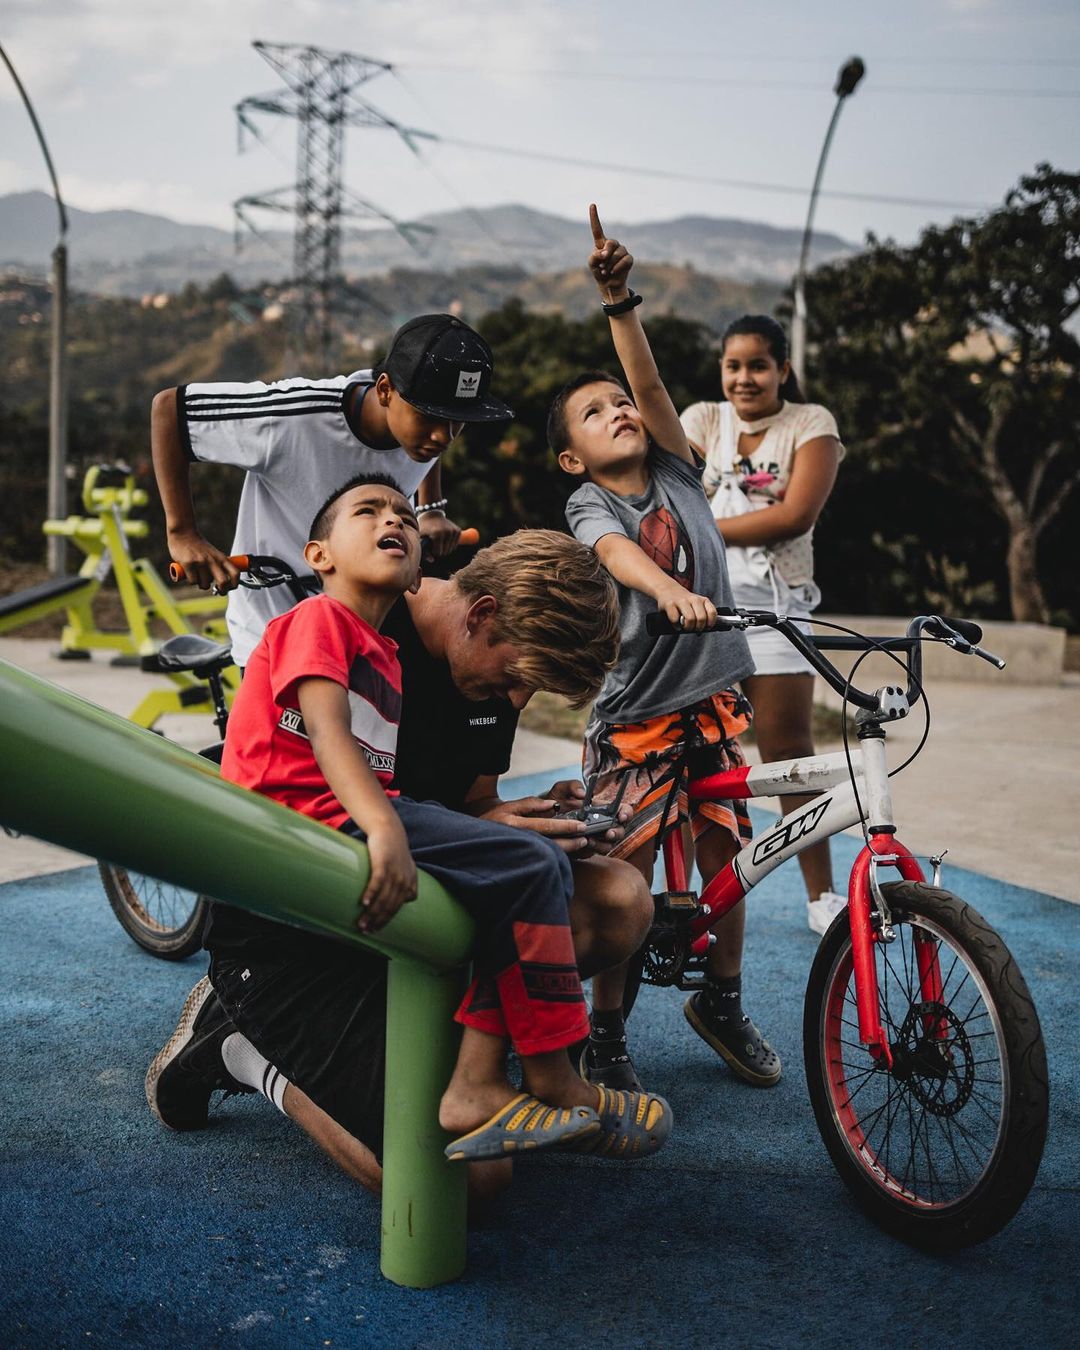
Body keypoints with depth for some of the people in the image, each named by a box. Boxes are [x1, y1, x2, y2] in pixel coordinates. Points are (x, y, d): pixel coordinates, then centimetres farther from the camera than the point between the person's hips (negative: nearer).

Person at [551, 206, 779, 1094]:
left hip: (717, 698, 4)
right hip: (635, 713, -4)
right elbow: (618, 552, -28)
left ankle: (722, 1002, 31)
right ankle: (606, 1036, 15)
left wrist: (621, 299, -15)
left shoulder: (677, 472, 6)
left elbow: (649, 381, -7)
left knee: (725, 858, 8)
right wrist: (669, 589, -47)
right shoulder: (590, 507, -5)